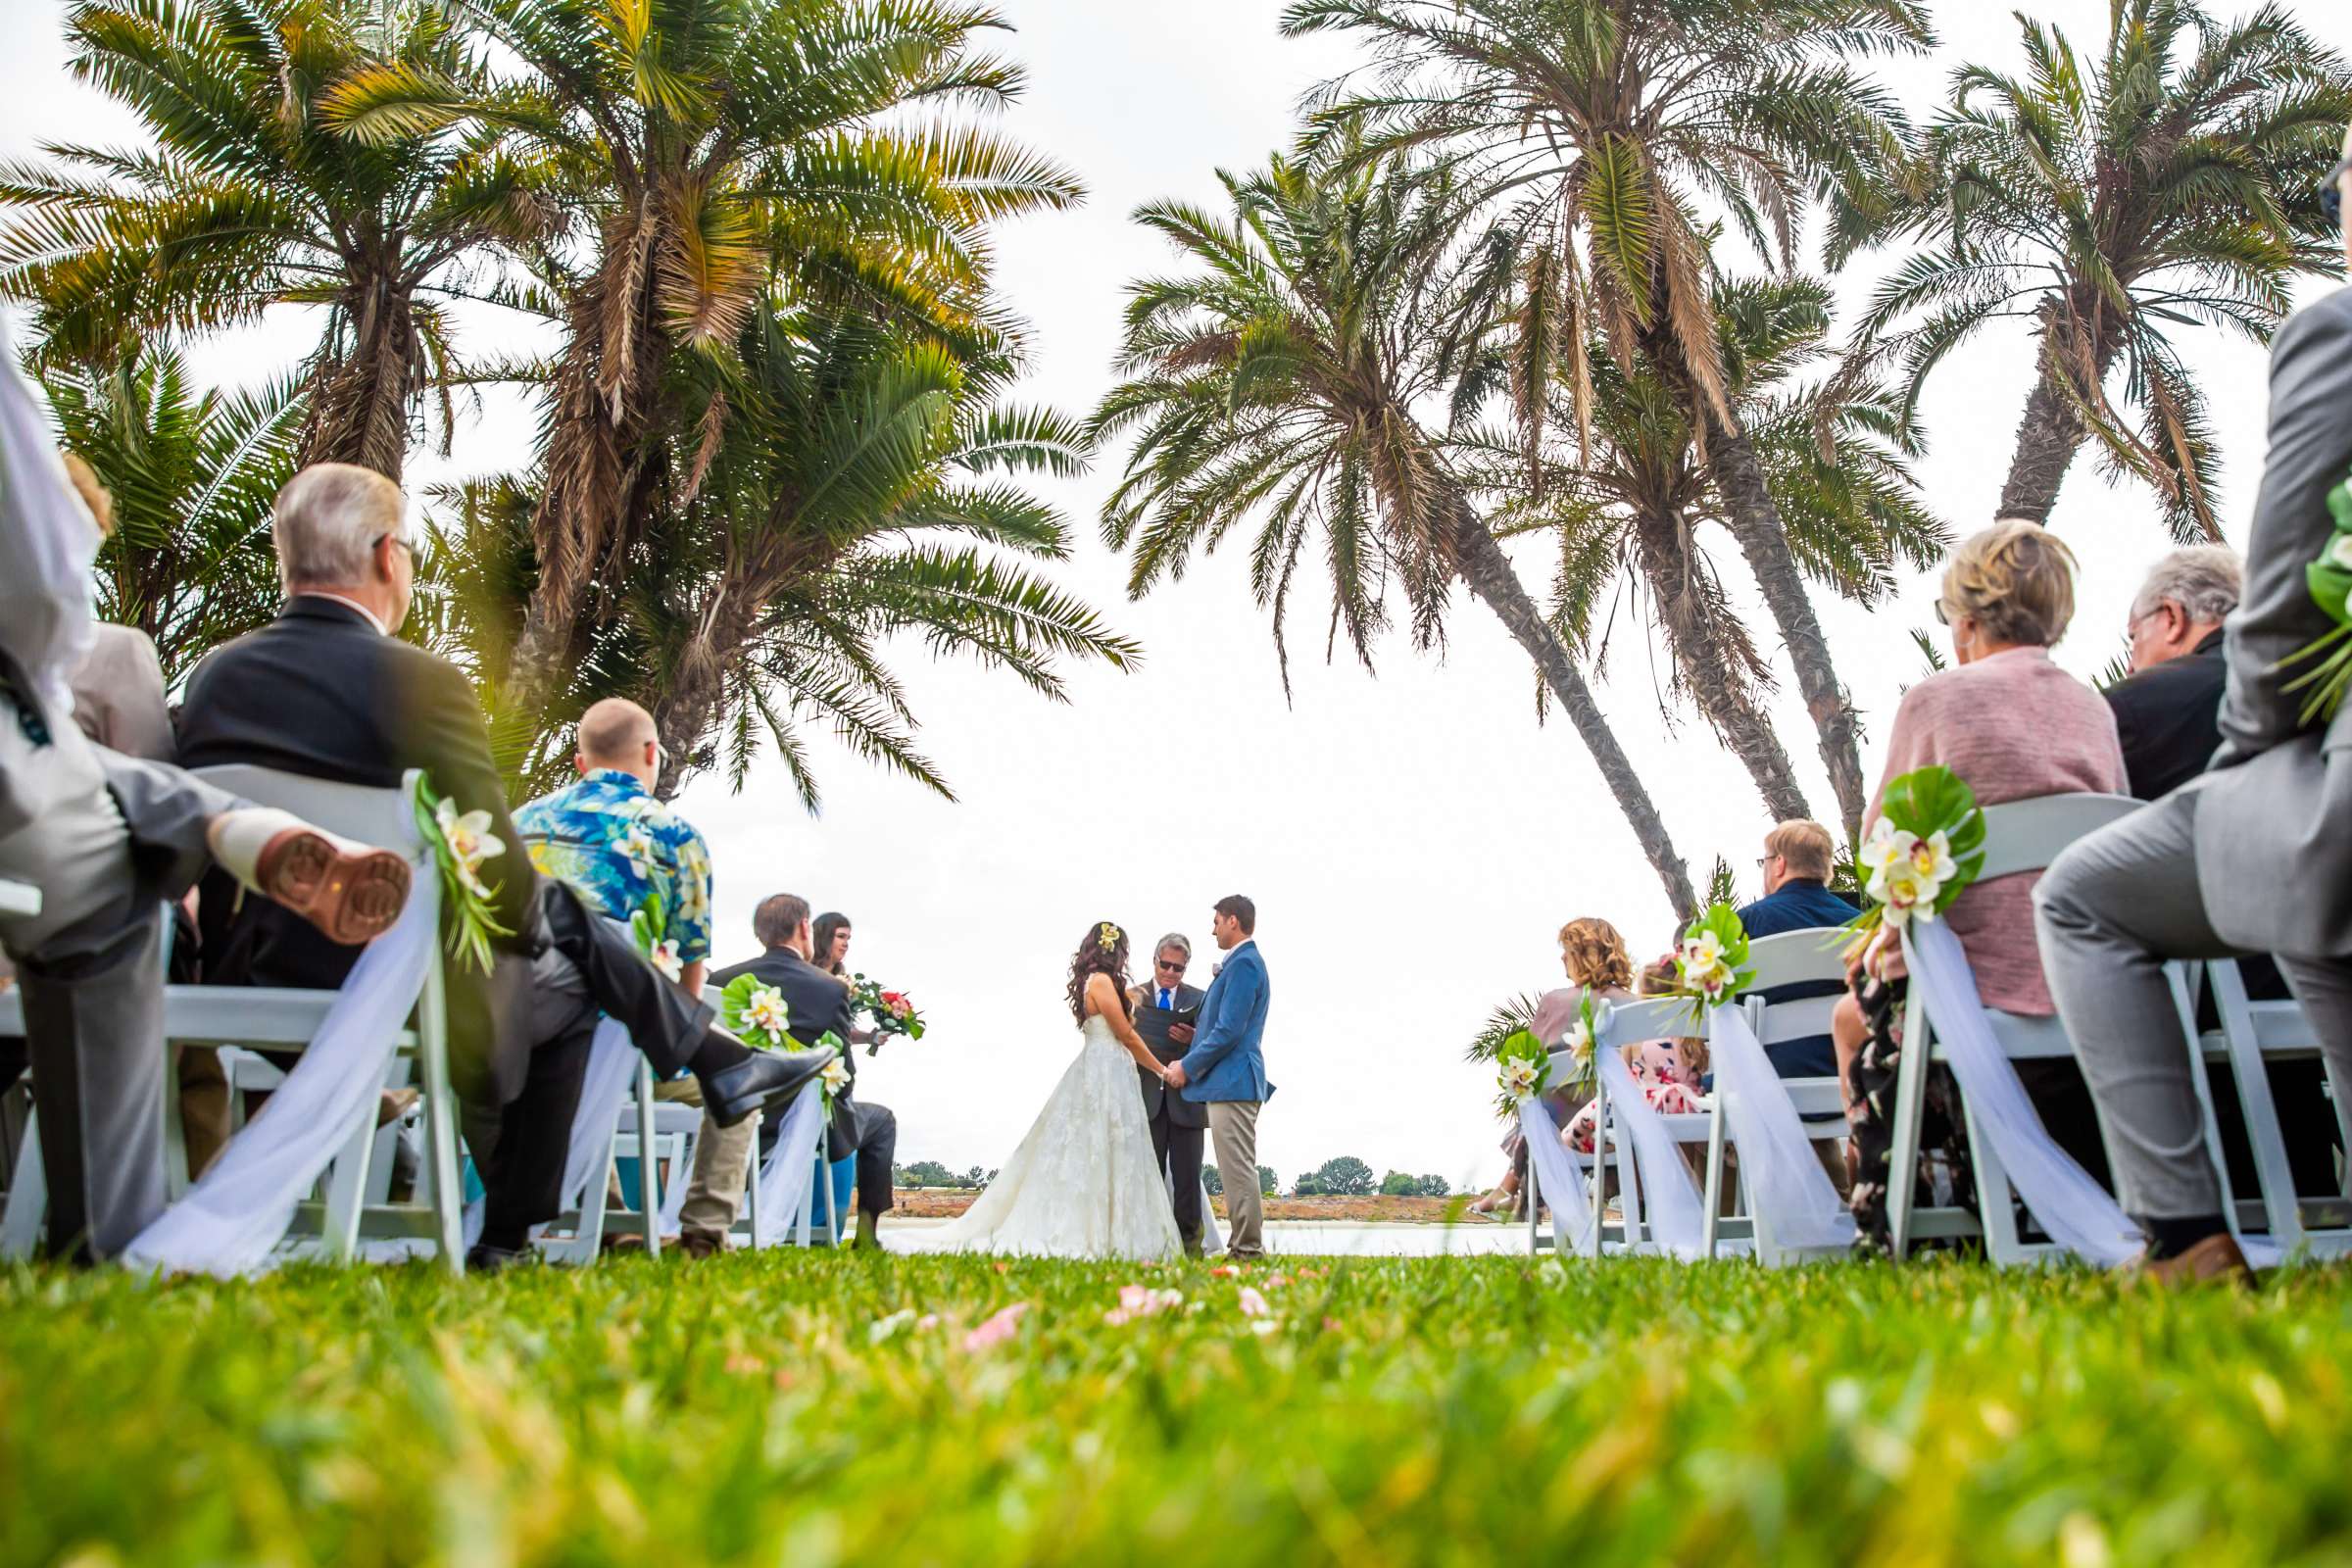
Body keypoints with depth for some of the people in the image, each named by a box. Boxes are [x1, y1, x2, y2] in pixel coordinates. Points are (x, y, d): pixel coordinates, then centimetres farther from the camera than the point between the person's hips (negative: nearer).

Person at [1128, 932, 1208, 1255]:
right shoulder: (1133, 996, 8)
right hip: (1147, 1099, 0)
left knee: (1187, 1177, 1)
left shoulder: (1200, 998, 9)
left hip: (1186, 1099, 0)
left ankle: (1189, 1247, 6)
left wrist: (1194, 1040, -15)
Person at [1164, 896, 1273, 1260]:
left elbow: (1229, 1031, -19)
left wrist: (1187, 1066, -11)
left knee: (1238, 1169, -8)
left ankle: (1248, 1248, -5)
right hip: (1233, 1082, 11)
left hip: (1232, 1081, -11)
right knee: (1239, 1170, 12)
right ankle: (1246, 1245, 16)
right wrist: (1191, 1059, 15)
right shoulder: (1244, 962, 19)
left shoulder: (1243, 963, -13)